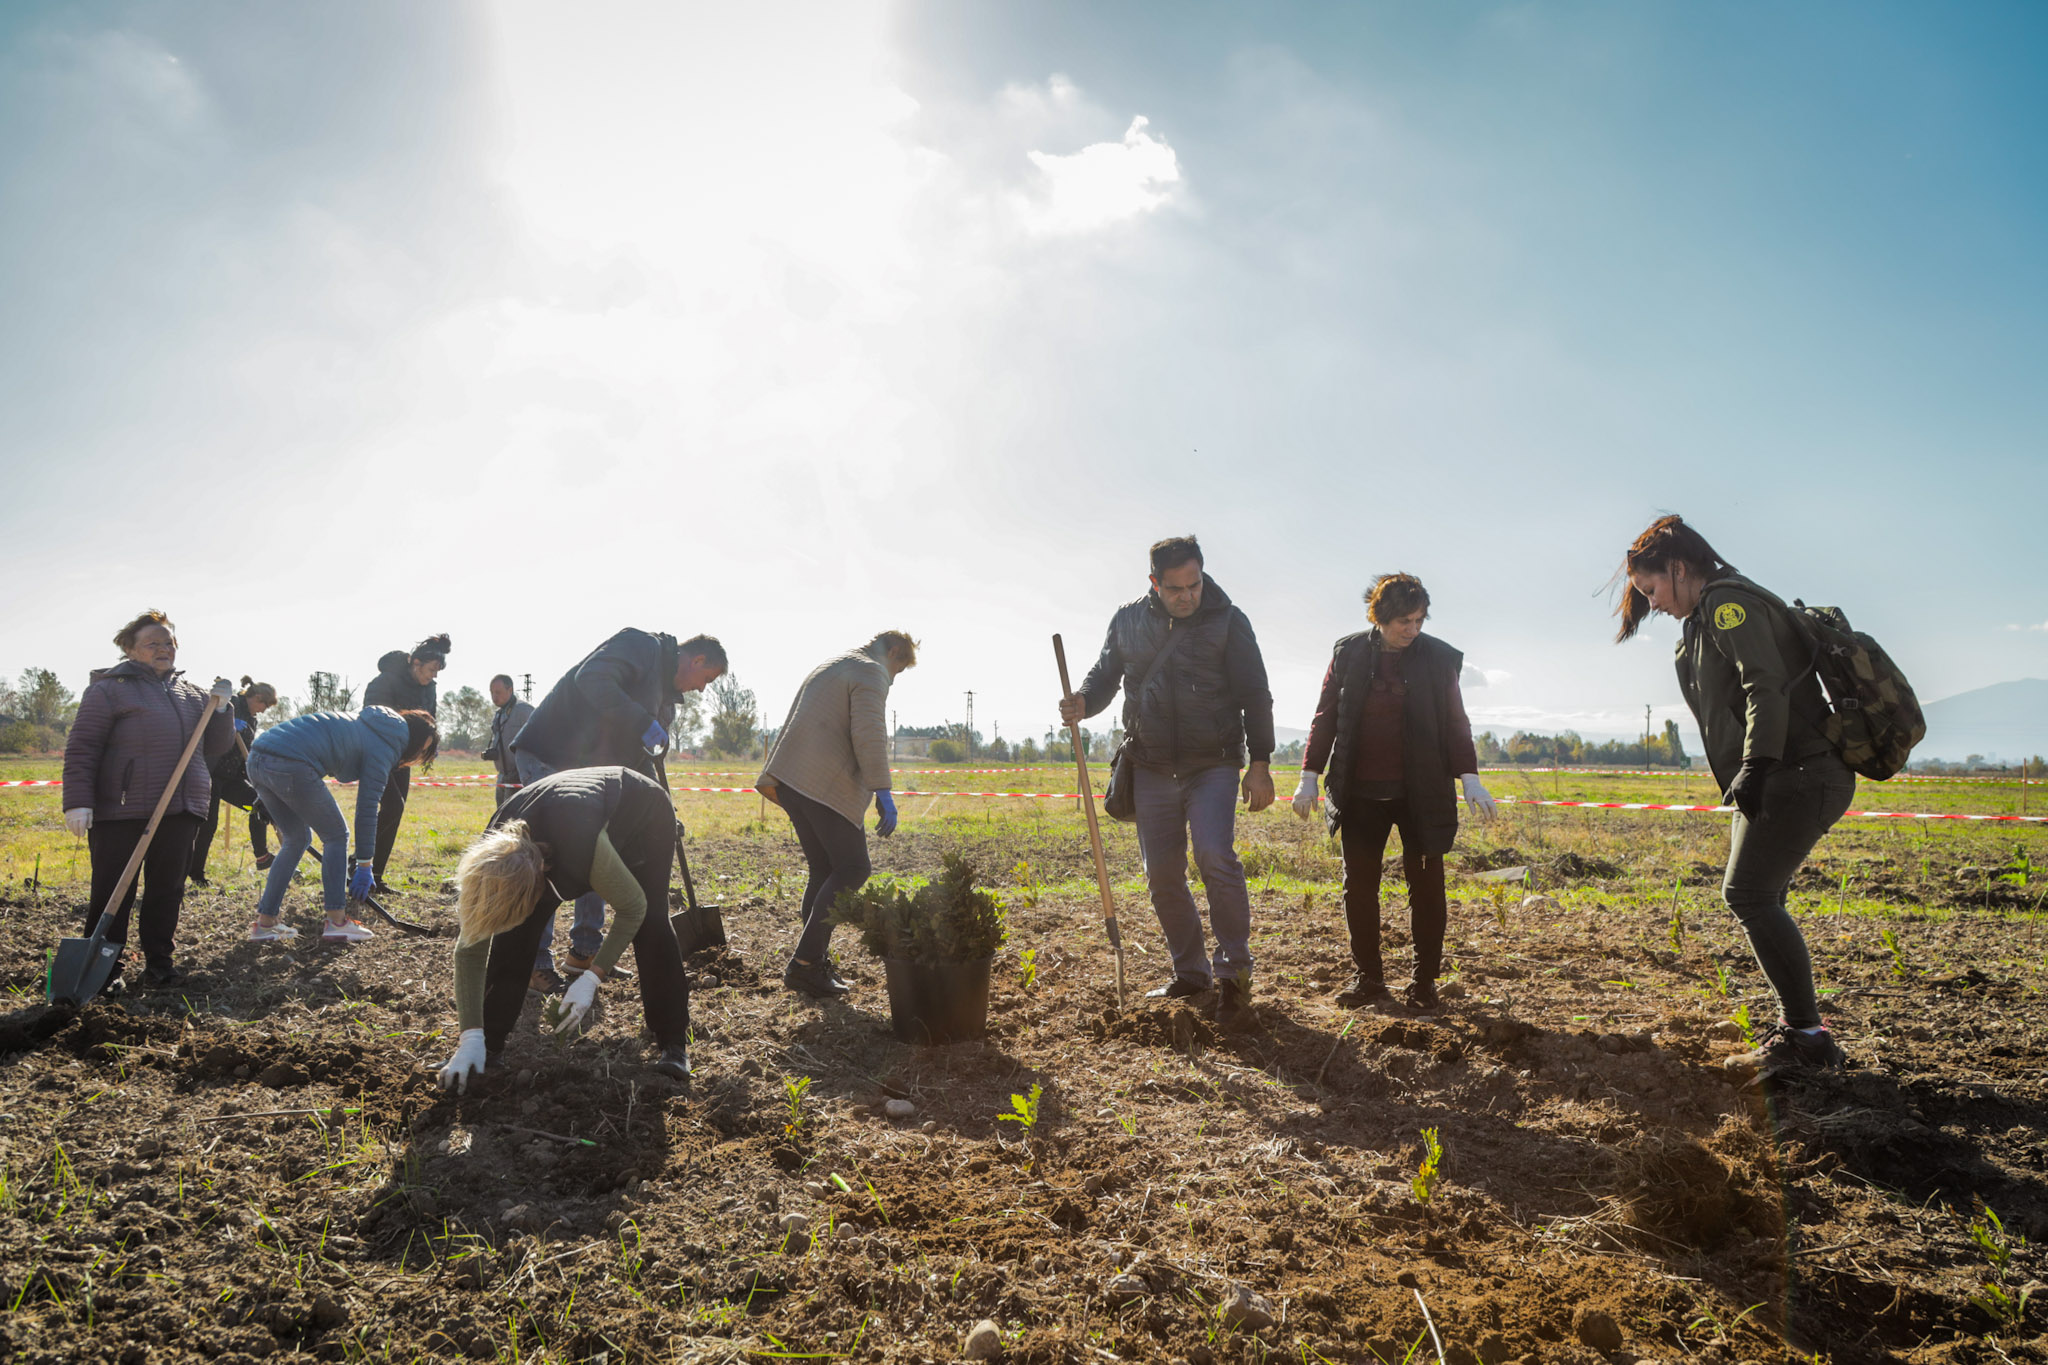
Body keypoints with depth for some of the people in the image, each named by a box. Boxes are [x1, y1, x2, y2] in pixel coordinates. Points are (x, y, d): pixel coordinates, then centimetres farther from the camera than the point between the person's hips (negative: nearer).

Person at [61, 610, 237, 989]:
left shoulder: (191, 694, 16)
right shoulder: (109, 688, -1)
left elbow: (216, 747, 17)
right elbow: (81, 748, -6)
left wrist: (219, 709, 0)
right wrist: (78, 801, -15)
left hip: (179, 814, 5)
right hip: (120, 813, -5)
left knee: (168, 891, 10)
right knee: (112, 894, 0)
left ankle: (160, 963, 19)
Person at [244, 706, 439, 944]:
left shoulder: (365, 725, 26)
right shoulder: (383, 746, 1)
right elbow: (367, 807, -2)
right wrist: (364, 866, 3)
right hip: (291, 765, -9)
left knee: (297, 840, 21)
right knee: (336, 836, 8)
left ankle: (264, 924, 21)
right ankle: (337, 923, 8)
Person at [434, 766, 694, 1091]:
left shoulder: (580, 850, -47)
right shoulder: (492, 861, -31)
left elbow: (633, 908, -28)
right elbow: (469, 951, -20)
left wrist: (592, 977, -30)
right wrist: (471, 1038, -24)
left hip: (646, 812, -4)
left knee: (650, 922, -20)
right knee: (515, 929, -11)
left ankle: (674, 1044, -9)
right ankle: (489, 1042, 1)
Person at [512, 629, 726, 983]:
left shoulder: (666, 699, 17)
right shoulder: (642, 645, -10)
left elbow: (641, 760, 20)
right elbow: (591, 678, -27)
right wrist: (643, 724, -29)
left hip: (589, 771, 10)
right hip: (547, 758, -10)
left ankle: (585, 952, 20)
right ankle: (536, 961, -6)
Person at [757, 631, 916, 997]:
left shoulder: (829, 666, 28)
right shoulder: (871, 672, -3)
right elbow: (869, 735, -16)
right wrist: (882, 793, -17)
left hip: (789, 780, 9)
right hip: (827, 785, -9)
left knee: (824, 871, 13)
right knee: (852, 869, -6)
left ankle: (813, 961, 12)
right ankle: (804, 963, -12)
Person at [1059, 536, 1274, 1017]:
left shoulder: (1227, 620, -2)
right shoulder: (1128, 621, 5)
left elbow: (1254, 696, -2)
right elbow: (1105, 674, 16)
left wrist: (1260, 764, -8)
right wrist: (1083, 701, -7)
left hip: (1213, 765, -4)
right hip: (1152, 769, 4)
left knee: (1215, 856, -21)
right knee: (1162, 874, 6)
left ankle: (1234, 967, -4)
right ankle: (1191, 972, 22)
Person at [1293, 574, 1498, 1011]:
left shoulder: (1439, 657, 0)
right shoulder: (1348, 652, 3)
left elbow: (1456, 724, 4)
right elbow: (1325, 717, 7)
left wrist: (1470, 778, -6)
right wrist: (1310, 776, 2)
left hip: (1421, 794, -1)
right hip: (1361, 794, 1)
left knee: (1426, 885, 2)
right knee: (1359, 884, 4)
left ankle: (1425, 980, 15)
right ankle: (1367, 977, 16)